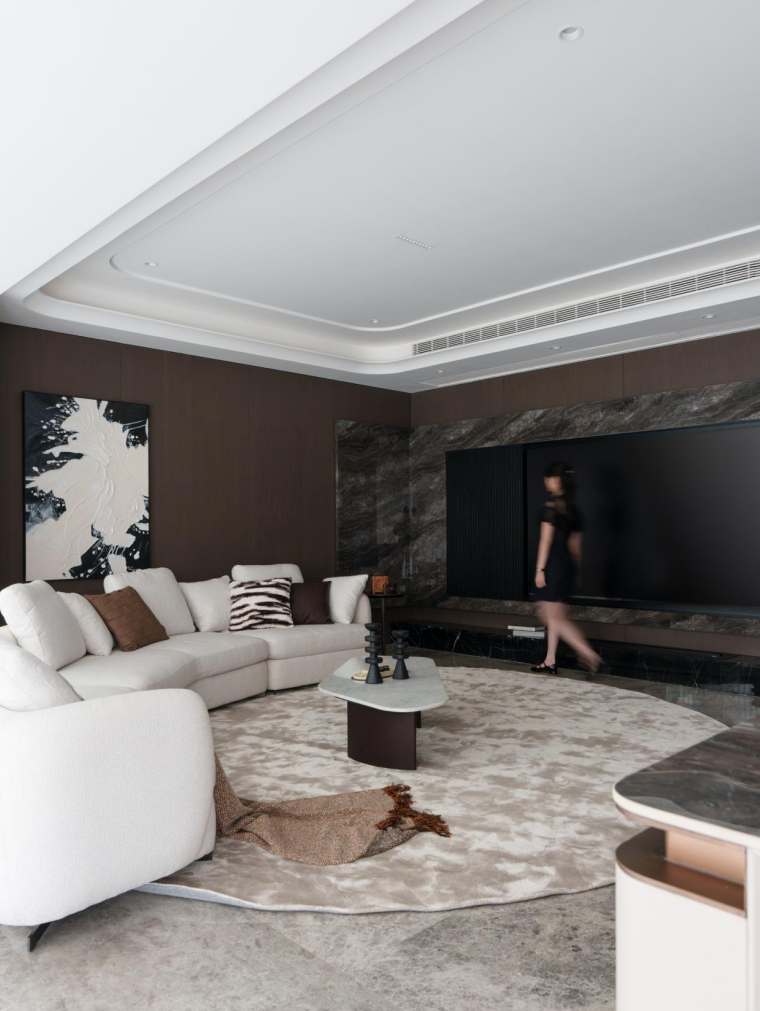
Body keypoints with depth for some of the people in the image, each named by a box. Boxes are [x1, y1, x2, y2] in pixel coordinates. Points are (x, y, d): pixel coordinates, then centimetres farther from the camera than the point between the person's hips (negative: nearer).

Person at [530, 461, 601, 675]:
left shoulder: (551, 504, -13)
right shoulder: (572, 505, 11)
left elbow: (546, 539, -16)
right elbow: (575, 541, 15)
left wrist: (540, 569, -14)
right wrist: (576, 569, 21)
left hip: (553, 565, -9)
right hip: (567, 565, 9)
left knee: (555, 618, -3)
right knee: (553, 616, 15)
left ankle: (589, 654, -10)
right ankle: (550, 661, 19)